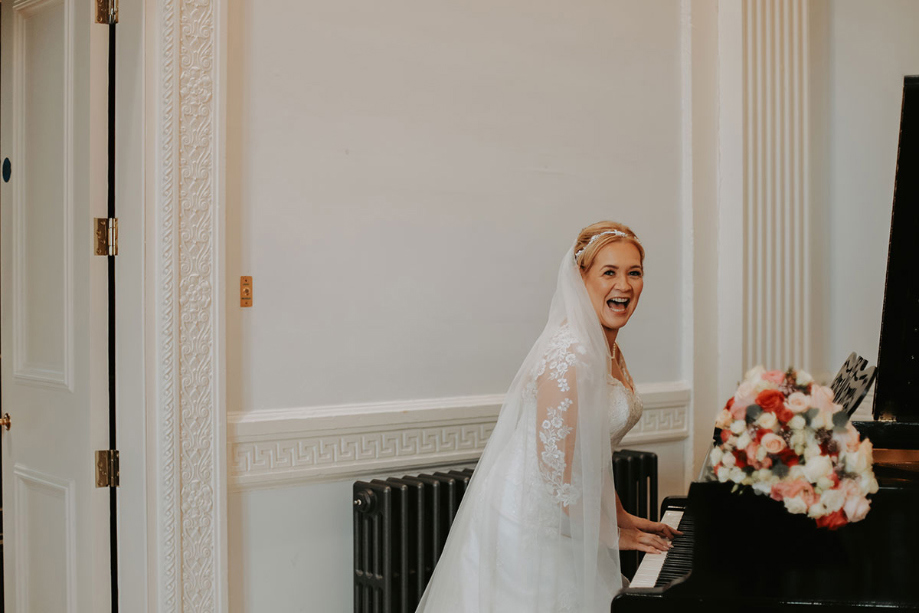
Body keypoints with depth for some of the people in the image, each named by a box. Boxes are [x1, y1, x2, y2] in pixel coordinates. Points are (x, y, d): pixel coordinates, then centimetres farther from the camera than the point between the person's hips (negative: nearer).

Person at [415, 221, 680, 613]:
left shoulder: (609, 350, 9)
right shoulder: (571, 352, -23)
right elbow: (554, 463, -24)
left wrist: (620, 517, 14)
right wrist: (607, 534, -14)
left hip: (562, 518, 9)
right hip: (529, 521, -9)